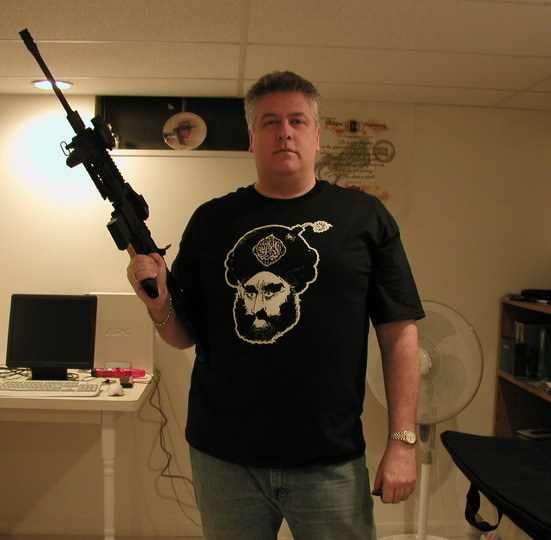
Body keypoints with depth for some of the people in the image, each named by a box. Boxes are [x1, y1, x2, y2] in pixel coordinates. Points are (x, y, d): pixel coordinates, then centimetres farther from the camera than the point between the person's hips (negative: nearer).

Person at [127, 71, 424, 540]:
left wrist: (402, 440, -6)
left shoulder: (365, 217, -1)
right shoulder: (211, 220, 3)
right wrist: (158, 302, -15)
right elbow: (184, 336, 6)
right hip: (222, 457, 2)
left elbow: (399, 333, -2)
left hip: (331, 463, -1)